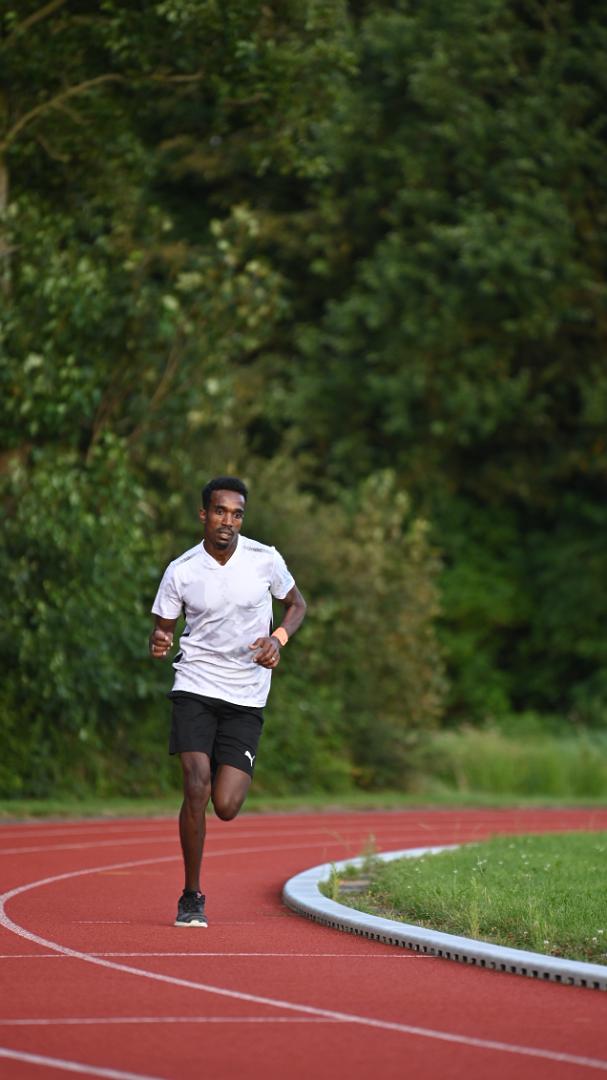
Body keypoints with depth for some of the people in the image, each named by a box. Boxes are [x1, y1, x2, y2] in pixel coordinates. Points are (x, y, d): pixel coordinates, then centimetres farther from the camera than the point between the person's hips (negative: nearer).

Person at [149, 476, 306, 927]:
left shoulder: (265, 560, -4)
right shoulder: (180, 571, -5)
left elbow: (297, 604, 12)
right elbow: (163, 630, 5)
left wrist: (278, 639, -8)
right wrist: (158, 644, -20)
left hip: (247, 698, 1)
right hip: (195, 688, -1)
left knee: (226, 806, -6)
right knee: (196, 788, -17)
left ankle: (233, 775, 34)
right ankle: (192, 897, -3)